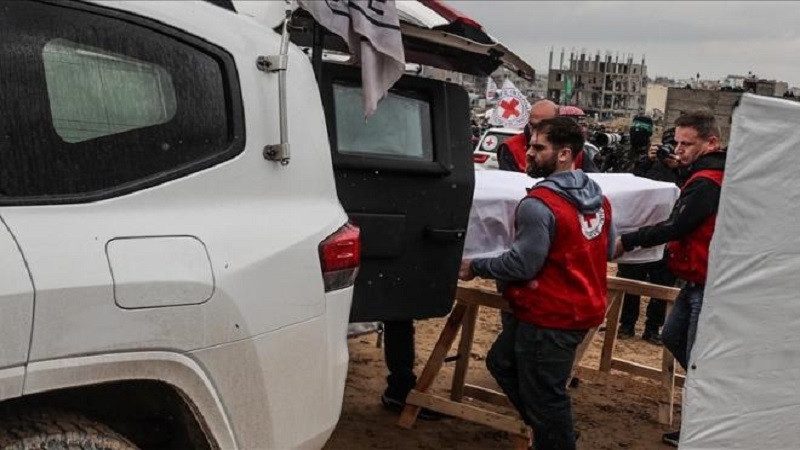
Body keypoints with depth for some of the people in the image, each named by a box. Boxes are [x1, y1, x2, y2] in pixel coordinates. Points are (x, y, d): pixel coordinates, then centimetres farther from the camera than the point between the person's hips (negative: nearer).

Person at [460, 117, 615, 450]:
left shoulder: (539, 204, -22)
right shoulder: (598, 198, 6)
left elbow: (522, 264, -22)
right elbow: (608, 250, 16)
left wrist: (476, 267, -8)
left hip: (550, 316, -10)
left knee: (544, 397, 5)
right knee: (502, 362, 23)